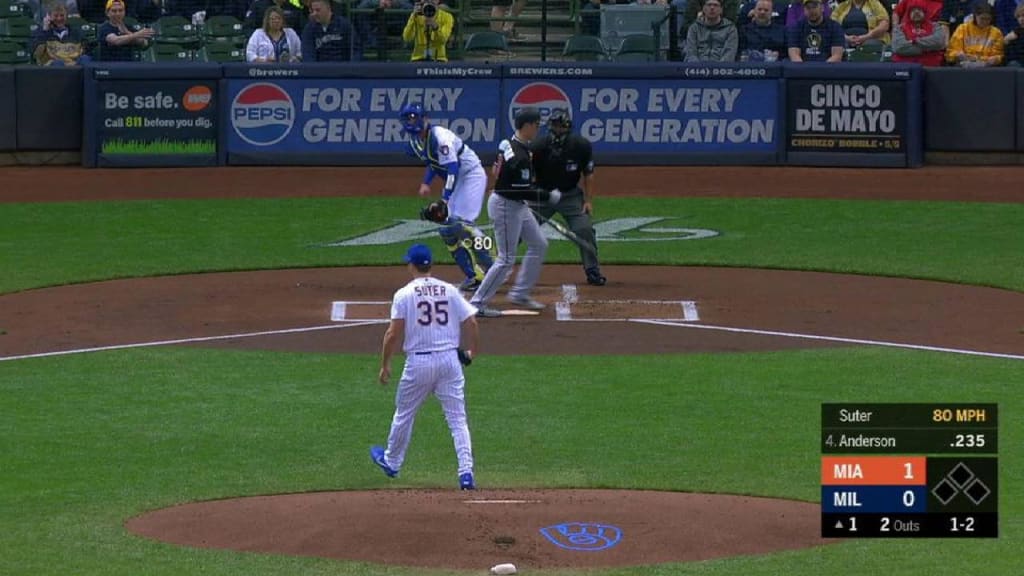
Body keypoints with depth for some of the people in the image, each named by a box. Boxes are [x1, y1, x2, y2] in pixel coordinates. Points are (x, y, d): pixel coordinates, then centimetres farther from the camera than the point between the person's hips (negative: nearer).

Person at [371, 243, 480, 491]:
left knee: (404, 413, 18)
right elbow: (471, 324, 2)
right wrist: (472, 351, 19)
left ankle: (391, 462, 36)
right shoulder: (450, 291, 4)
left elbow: (393, 334, -9)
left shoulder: (404, 294, -5)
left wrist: (385, 365, 1)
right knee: (458, 418, 3)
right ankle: (466, 471, -10)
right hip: (450, 359, 2)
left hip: (419, 361, -2)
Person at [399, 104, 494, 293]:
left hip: (471, 175, -9)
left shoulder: (440, 136, -25)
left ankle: (489, 271, -19)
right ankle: (472, 276, 6)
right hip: (454, 181, 9)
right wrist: (426, 183, 3)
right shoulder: (415, 141, 2)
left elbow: (452, 167, -33)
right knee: (446, 228, 2)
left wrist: (445, 198, -39)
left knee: (462, 222, -22)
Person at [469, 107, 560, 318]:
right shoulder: (520, 156, -26)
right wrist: (548, 196, -15)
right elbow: (524, 191, -27)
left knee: (539, 245, 18)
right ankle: (477, 303, 3)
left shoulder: (507, 144, 3)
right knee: (506, 259, -3)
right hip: (506, 207, -10)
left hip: (518, 206, 10)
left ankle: (520, 293, 25)